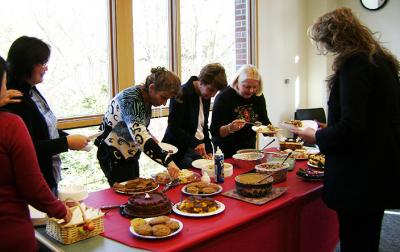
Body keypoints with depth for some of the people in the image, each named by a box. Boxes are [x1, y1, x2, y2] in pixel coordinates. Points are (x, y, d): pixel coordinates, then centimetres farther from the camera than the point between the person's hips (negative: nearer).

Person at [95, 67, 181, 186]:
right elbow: (139, 135, -40)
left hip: (130, 154, 9)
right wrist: (168, 161, -46)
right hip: (113, 155, -8)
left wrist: (150, 137, -3)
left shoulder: (146, 98, -2)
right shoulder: (130, 98, -27)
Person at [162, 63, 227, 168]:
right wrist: (195, 143, -27)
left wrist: (209, 151, 7)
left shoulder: (206, 96, 7)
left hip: (199, 149, 7)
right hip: (180, 153, -7)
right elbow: (173, 128, -19)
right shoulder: (182, 94, -16)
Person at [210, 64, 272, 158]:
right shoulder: (223, 97, -17)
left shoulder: (259, 96, 0)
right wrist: (229, 128, -36)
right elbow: (214, 131, -18)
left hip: (249, 149, 4)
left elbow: (264, 121, 9)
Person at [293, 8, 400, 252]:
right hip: (380, 171, 10)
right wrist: (328, 131, 20)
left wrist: (317, 137, -6)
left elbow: (351, 126, -23)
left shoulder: (354, 63, -16)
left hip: (360, 175, -10)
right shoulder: (380, 60, 13)